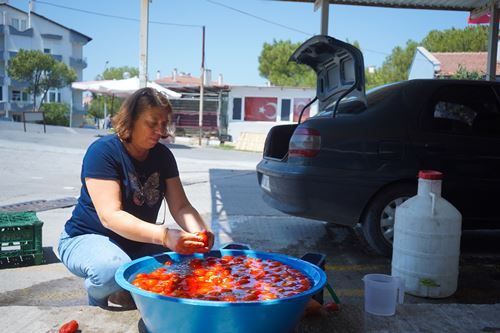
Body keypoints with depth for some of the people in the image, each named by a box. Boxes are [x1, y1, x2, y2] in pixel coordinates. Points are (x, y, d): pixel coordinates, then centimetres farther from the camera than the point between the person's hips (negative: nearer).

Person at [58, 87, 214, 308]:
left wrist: (200, 231, -30)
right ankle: (96, 300, -2)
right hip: (88, 238, -5)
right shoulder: (103, 151, -21)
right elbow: (110, 216, -31)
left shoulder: (162, 155, -2)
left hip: (138, 243, 6)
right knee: (114, 268, -39)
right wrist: (165, 236, -44)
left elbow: (181, 207, -6)